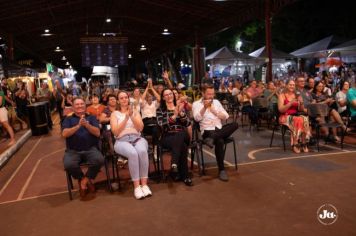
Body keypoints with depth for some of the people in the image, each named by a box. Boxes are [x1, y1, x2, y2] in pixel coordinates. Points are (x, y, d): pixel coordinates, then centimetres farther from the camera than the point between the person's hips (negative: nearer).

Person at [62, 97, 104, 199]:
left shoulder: (91, 117, 13)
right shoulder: (68, 119, 13)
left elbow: (97, 133, -1)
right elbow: (64, 134, -5)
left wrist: (87, 125, -18)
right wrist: (78, 126, -18)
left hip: (90, 149, 0)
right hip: (73, 150, 0)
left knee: (99, 160, -30)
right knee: (68, 165, -31)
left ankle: (85, 180, -2)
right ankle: (85, 179, 2)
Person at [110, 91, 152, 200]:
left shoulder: (135, 111, 18)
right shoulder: (115, 114, 13)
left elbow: (140, 128, 4)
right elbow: (115, 132, -1)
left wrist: (131, 116, -7)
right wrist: (126, 118, -6)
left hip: (137, 138, 2)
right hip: (122, 141, -2)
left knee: (142, 151, -34)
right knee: (133, 153, -36)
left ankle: (144, 184, -27)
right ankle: (136, 186, -28)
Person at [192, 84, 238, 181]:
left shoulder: (216, 102, 19)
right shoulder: (196, 104, 6)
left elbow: (226, 117, 13)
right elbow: (197, 118, -11)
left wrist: (215, 112, -3)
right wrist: (204, 107, -21)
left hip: (220, 129, 5)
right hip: (207, 130, -5)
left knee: (235, 124, -25)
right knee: (219, 141, -36)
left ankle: (212, 138, -36)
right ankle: (221, 170, -25)